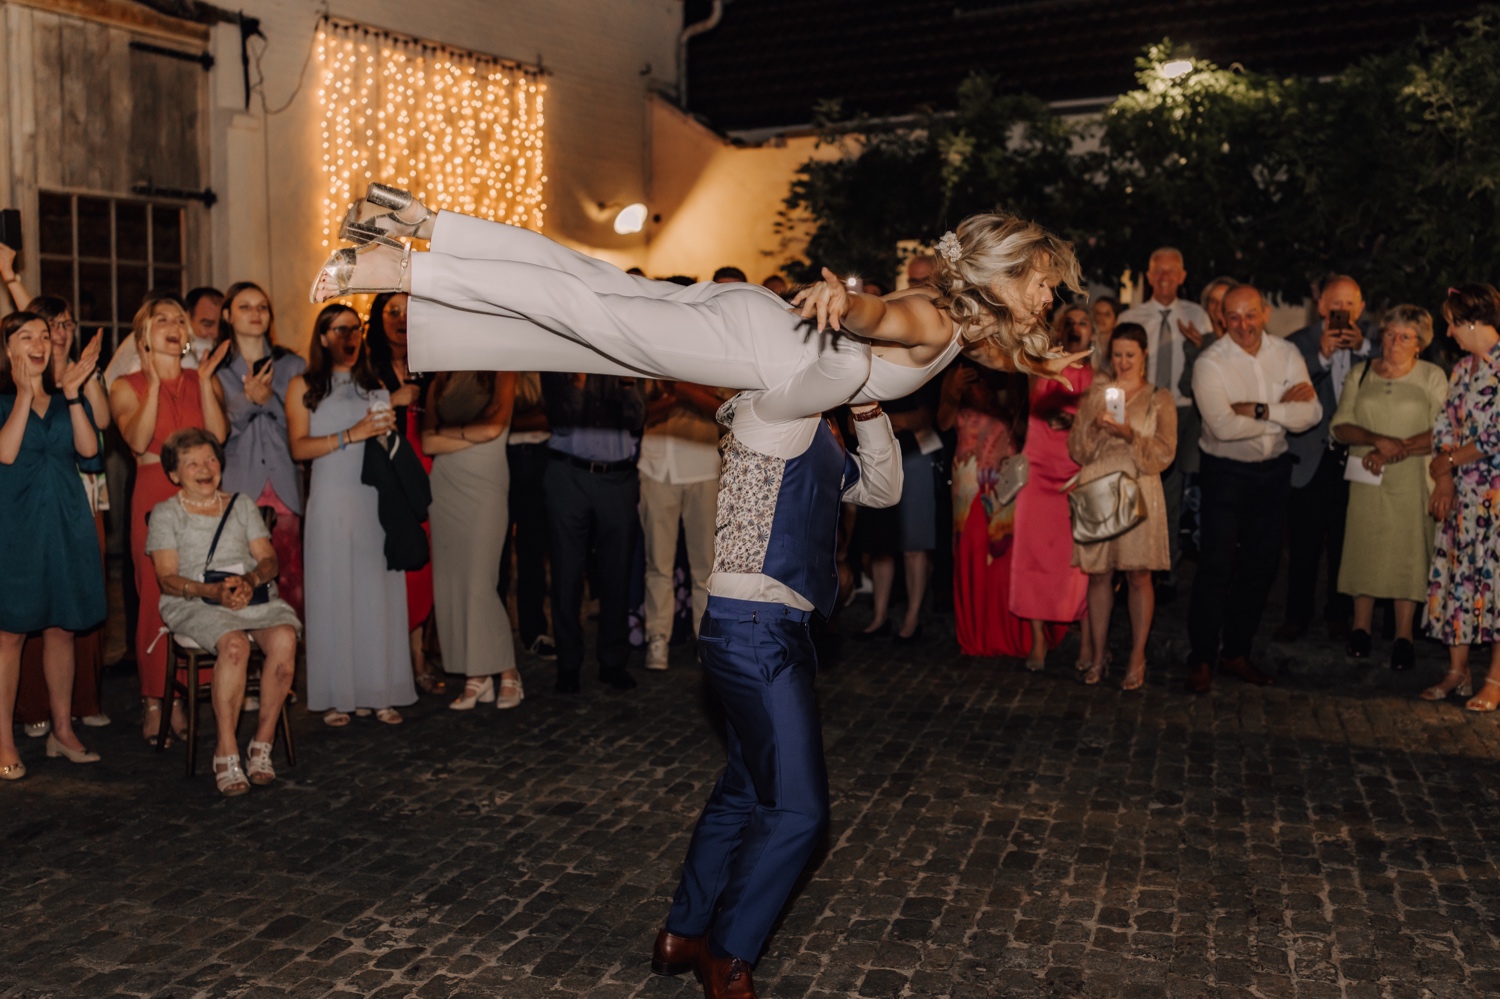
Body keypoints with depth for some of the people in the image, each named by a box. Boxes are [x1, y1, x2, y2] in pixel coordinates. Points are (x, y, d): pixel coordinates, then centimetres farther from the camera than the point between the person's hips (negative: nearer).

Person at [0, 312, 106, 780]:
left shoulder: (67, 398, 11)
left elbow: (89, 450, -3)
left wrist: (72, 395, -11)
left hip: (67, 525, 4)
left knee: (61, 628, 9)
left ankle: (62, 730, 20)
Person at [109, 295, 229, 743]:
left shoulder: (202, 381, 12)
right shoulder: (127, 386, 6)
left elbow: (218, 436, -4)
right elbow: (138, 440, -12)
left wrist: (204, 382, -9)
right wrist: (154, 383, -15)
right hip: (154, 499, -2)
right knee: (156, 599, -3)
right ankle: (154, 703, 6)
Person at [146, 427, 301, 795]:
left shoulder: (242, 504, 21)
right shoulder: (166, 513, 12)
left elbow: (269, 559, 11)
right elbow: (167, 579, 1)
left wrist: (250, 581, -13)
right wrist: (212, 590, -18)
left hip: (253, 595, 3)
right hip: (195, 603, -3)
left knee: (284, 638, -31)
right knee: (234, 644, -37)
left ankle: (262, 744, -22)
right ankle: (226, 754, -29)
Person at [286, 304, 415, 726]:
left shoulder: (376, 385, 17)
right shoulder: (304, 386, 7)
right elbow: (299, 447, -5)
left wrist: (388, 429, -1)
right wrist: (351, 435, -14)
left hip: (376, 501, 3)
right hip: (331, 501, -3)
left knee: (380, 593, 1)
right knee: (333, 594, -2)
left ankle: (381, 692, 6)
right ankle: (334, 697, 3)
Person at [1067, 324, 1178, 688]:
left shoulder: (1159, 399, 5)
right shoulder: (1094, 394, 11)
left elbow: (1164, 453, -4)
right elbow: (1075, 448, 6)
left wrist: (1129, 433, -18)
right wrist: (1095, 426, -12)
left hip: (1137, 493, -2)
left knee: (1138, 576, 1)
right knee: (1098, 574, 5)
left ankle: (1137, 659, 11)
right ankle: (1098, 655, 15)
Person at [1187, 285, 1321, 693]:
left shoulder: (1287, 355, 0)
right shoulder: (1210, 363, -13)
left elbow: (1312, 413, -9)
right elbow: (1223, 426, -25)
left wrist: (1260, 410, -21)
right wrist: (1283, 411, -13)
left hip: (1274, 471, 5)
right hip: (1226, 472, -4)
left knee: (1261, 566, 10)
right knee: (1217, 566, -6)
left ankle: (1237, 653, 23)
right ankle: (1202, 659, 6)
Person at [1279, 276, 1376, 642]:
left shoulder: (1370, 343, 7)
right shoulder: (1299, 343, -1)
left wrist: (1363, 348, -19)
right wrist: (1322, 355, -22)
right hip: (1309, 458, -2)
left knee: (1345, 543, 10)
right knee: (1303, 544, 4)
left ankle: (1339, 615, 24)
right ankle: (1297, 616, 16)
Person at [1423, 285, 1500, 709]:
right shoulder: (1462, 368, 12)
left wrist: (1449, 462, -5)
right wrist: (1444, 480, -2)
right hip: (1462, 493, 7)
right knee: (1457, 574, 8)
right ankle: (1457, 671, 17)